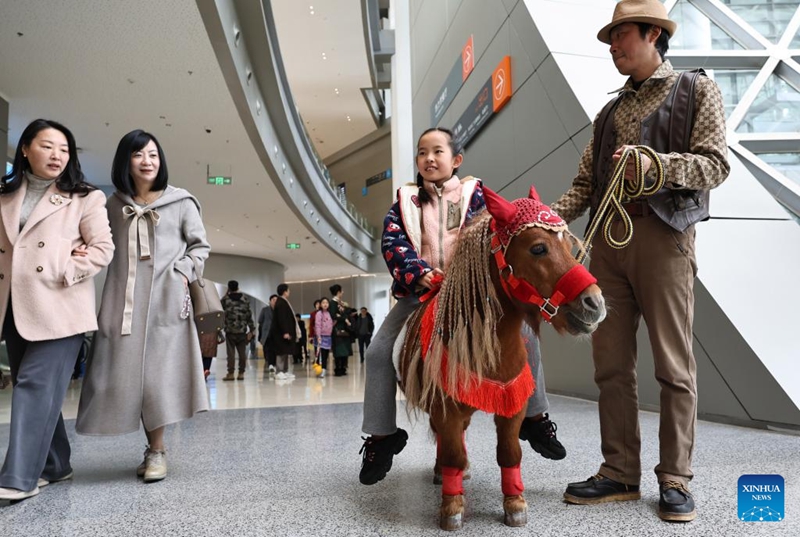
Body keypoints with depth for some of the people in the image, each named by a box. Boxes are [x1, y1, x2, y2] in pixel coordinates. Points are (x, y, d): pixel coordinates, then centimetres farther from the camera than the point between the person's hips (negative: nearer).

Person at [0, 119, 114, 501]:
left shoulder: (84, 198, 4)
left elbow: (103, 248, -3)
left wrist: (65, 273, -13)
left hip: (58, 307, -5)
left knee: (37, 385, -10)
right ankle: (54, 465, 22)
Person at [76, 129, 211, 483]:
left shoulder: (181, 202, 5)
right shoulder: (113, 205, 14)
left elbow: (200, 246, 8)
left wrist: (183, 272, -6)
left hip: (166, 298, -3)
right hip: (123, 300, 4)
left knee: (159, 372, -7)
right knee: (126, 373, 2)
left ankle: (157, 450, 6)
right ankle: (153, 447, 17)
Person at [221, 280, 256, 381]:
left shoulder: (226, 299, -3)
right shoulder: (245, 299, 4)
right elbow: (249, 315, 2)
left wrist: (225, 295, 16)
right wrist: (252, 330, 5)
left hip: (230, 330, -2)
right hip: (242, 330, 2)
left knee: (231, 352, 0)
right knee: (242, 352, 6)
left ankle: (231, 373, -1)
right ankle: (241, 373, 8)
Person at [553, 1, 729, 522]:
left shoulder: (697, 91, 9)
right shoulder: (611, 111, 22)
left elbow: (716, 164, -2)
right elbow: (585, 183, 15)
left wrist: (655, 163, -18)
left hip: (663, 233, -5)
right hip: (607, 239, 5)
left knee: (674, 364, 0)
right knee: (611, 363, 4)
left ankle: (675, 479, 11)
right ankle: (620, 473, 13)